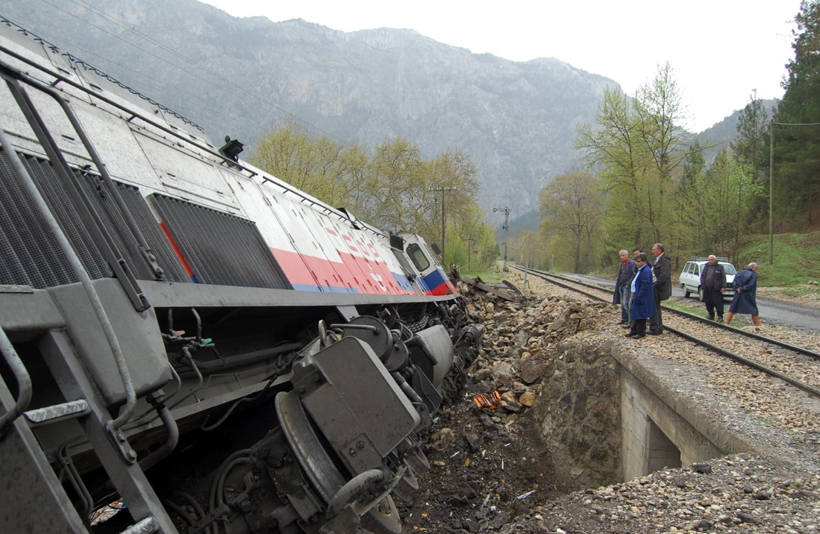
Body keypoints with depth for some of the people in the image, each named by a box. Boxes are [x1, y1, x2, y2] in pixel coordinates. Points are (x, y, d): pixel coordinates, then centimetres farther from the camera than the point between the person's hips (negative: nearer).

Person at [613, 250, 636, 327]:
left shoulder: (632, 264, -11)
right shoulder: (622, 264, 15)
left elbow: (634, 275, -16)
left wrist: (628, 284, -18)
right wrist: (618, 284, 14)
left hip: (627, 287, -9)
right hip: (621, 286, 9)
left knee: (626, 303, -12)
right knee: (622, 304, 12)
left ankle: (630, 321, -10)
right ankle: (624, 319, 20)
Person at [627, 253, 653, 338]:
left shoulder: (646, 271, -20)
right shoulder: (639, 270, 13)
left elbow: (645, 286, -24)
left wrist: (639, 297, -24)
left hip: (641, 298, -10)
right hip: (635, 295, 10)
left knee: (640, 315, -1)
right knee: (634, 314, 18)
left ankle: (641, 332, 9)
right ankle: (634, 330, 29)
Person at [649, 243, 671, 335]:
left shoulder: (664, 261, -15)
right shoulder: (657, 259, 17)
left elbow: (664, 275, -23)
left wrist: (655, 286, -20)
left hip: (658, 289, -10)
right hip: (655, 288, 10)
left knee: (654, 308, -8)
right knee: (656, 308, 15)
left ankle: (655, 329, -4)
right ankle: (659, 328, 22)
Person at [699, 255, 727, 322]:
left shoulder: (720, 267, 2)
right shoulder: (706, 267, 15)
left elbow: (723, 278, -1)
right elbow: (702, 276, 19)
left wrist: (723, 287, -9)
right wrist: (702, 285, 8)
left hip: (716, 289, -5)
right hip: (707, 289, 5)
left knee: (718, 303, -7)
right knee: (708, 303, 7)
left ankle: (720, 316, 0)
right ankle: (711, 316, 17)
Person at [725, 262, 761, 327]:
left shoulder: (740, 273, 8)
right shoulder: (754, 275, -5)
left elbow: (734, 283, -1)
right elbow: (751, 285, -16)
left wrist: (737, 288, -11)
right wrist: (742, 289, -12)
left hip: (738, 294, 4)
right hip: (748, 296, -3)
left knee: (733, 309, 11)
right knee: (754, 310, 7)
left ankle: (727, 322, 10)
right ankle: (757, 325, 8)